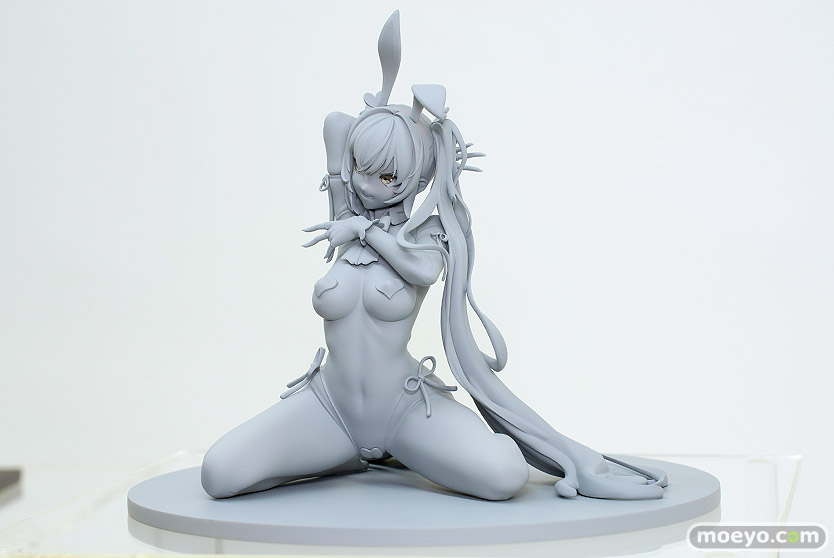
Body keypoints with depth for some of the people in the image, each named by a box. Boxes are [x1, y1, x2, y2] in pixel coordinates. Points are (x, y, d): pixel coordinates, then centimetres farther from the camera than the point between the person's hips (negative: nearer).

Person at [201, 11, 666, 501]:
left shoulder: (428, 231, -1)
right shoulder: (347, 223, 6)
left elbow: (424, 268, -26)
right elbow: (336, 124, 6)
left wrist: (364, 229, -13)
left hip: (406, 407, -4)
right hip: (329, 403, 4)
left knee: (504, 478, -30)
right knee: (220, 476, -18)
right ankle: (352, 456, 8)